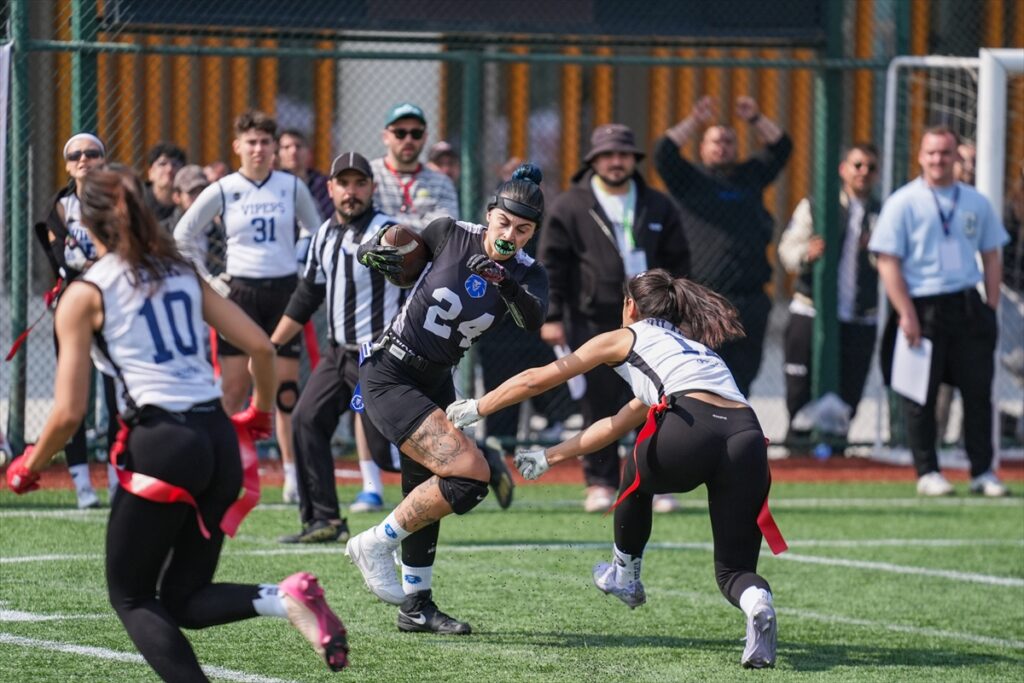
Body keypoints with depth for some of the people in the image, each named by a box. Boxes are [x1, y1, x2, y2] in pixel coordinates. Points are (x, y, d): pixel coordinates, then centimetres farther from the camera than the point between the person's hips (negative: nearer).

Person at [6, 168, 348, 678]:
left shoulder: (84, 295, -1)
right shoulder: (182, 273, 16)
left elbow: (69, 412, -4)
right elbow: (261, 346, 13)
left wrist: (29, 467, 13)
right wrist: (260, 411, 32)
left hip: (161, 445, -6)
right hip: (218, 440, 6)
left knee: (130, 597, 10)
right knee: (183, 599, 16)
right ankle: (286, 598, -13)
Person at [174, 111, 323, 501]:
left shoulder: (292, 187, 2)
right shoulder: (222, 191, -1)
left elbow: (315, 232, 16)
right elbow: (183, 235, 8)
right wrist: (207, 279, 3)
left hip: (284, 291, 1)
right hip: (240, 292, -1)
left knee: (287, 389, 1)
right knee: (234, 389, -5)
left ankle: (293, 474, 7)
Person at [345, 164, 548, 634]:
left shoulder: (527, 274, -4)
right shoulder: (450, 234, -12)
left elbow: (533, 320, -24)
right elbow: (397, 251, 0)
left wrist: (503, 279, -41)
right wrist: (376, 252, -23)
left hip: (435, 383, 6)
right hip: (388, 377, -6)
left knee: (427, 495, 16)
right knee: (471, 473, -20)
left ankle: (416, 605, 31)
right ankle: (375, 544, -8)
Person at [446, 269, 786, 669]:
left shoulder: (626, 338, 25)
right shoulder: (692, 348, 41)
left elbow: (535, 381, 29)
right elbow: (617, 426, 47)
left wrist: (473, 410, 43)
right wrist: (549, 457, 54)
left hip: (690, 429, -4)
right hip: (748, 437, 4)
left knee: (637, 479, 31)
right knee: (734, 571, 9)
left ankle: (624, 576, 47)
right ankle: (757, 604, -24)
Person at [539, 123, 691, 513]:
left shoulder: (658, 208, 12)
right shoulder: (570, 207, 3)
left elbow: (677, 263, 14)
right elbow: (550, 265, 1)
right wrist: (552, 316, -6)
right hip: (593, 321, -2)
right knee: (599, 404, 0)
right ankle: (601, 483, 8)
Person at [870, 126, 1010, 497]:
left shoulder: (976, 202, 11)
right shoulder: (903, 202, -3)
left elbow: (991, 257, 16)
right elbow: (888, 261, -8)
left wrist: (991, 308, 5)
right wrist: (906, 315, -15)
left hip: (968, 308, 4)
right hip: (922, 308, -4)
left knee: (978, 389, 3)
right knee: (921, 394, 0)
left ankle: (983, 472, 9)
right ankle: (927, 472, 9)